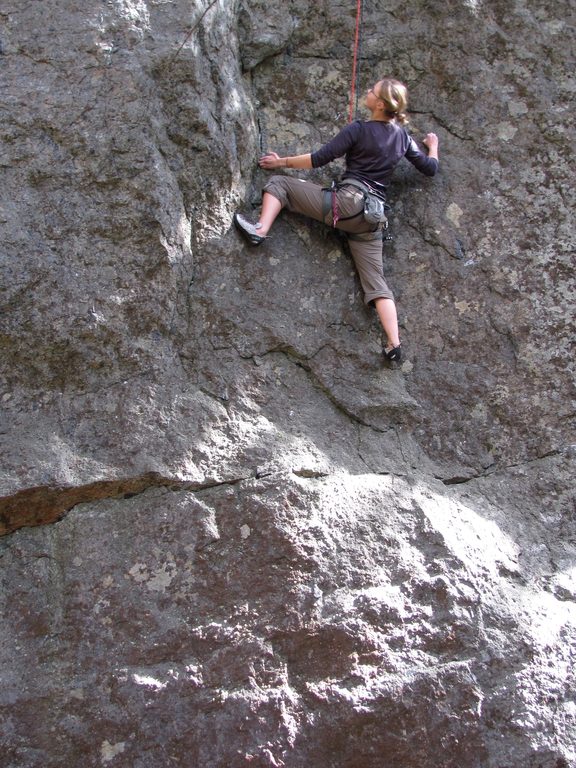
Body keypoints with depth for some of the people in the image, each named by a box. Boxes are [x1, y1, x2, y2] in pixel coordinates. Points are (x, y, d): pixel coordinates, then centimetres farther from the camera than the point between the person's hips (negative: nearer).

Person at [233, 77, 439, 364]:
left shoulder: (358, 129, -4)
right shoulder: (402, 135, 12)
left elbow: (319, 158, -3)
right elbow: (430, 168, 21)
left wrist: (282, 161, 9)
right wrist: (433, 146, 42)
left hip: (346, 202, -6)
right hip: (373, 219, 6)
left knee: (279, 183, 7)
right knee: (376, 280, 6)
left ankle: (260, 230, -15)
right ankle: (394, 344, -6)